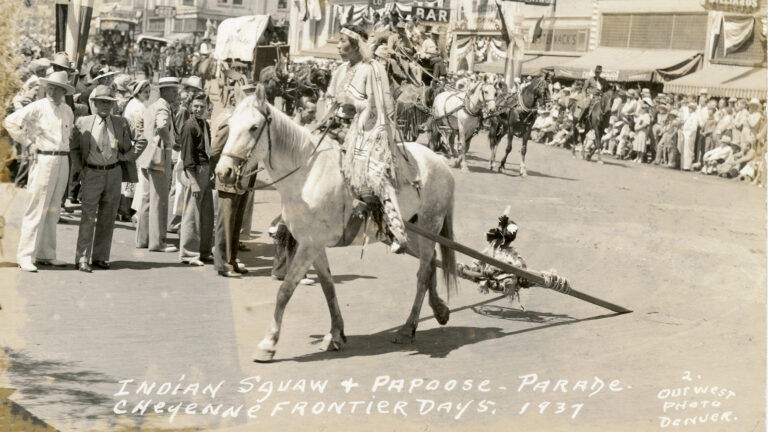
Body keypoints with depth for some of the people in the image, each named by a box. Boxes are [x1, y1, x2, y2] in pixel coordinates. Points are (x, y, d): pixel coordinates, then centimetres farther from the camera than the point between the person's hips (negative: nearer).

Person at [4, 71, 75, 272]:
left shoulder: (67, 111, 12)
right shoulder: (37, 107, -7)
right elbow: (11, 122, -10)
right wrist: (27, 143, -11)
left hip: (63, 163, 6)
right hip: (44, 161, -6)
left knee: (52, 210, 10)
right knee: (36, 210, -9)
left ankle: (45, 255, 17)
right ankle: (25, 257, -6)